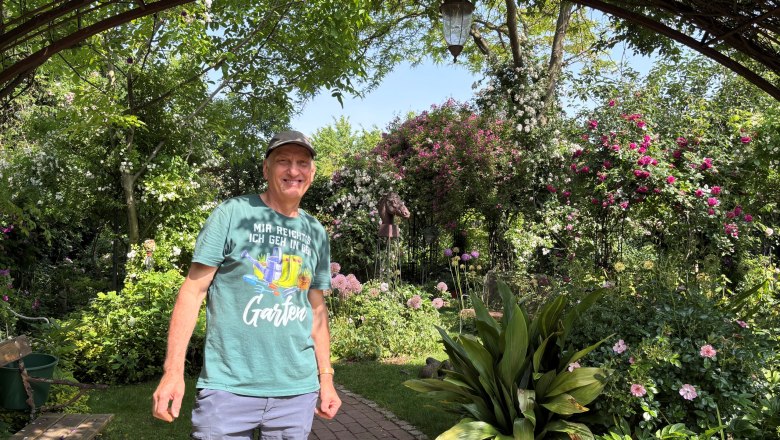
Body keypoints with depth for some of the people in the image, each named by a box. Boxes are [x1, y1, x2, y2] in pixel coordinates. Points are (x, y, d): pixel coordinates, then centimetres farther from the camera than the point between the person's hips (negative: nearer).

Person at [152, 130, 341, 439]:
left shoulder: (316, 233, 9)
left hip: (298, 390, 4)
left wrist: (326, 377, 12)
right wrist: (173, 370, -12)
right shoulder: (233, 213, -5)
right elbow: (193, 291, -6)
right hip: (228, 387, -3)